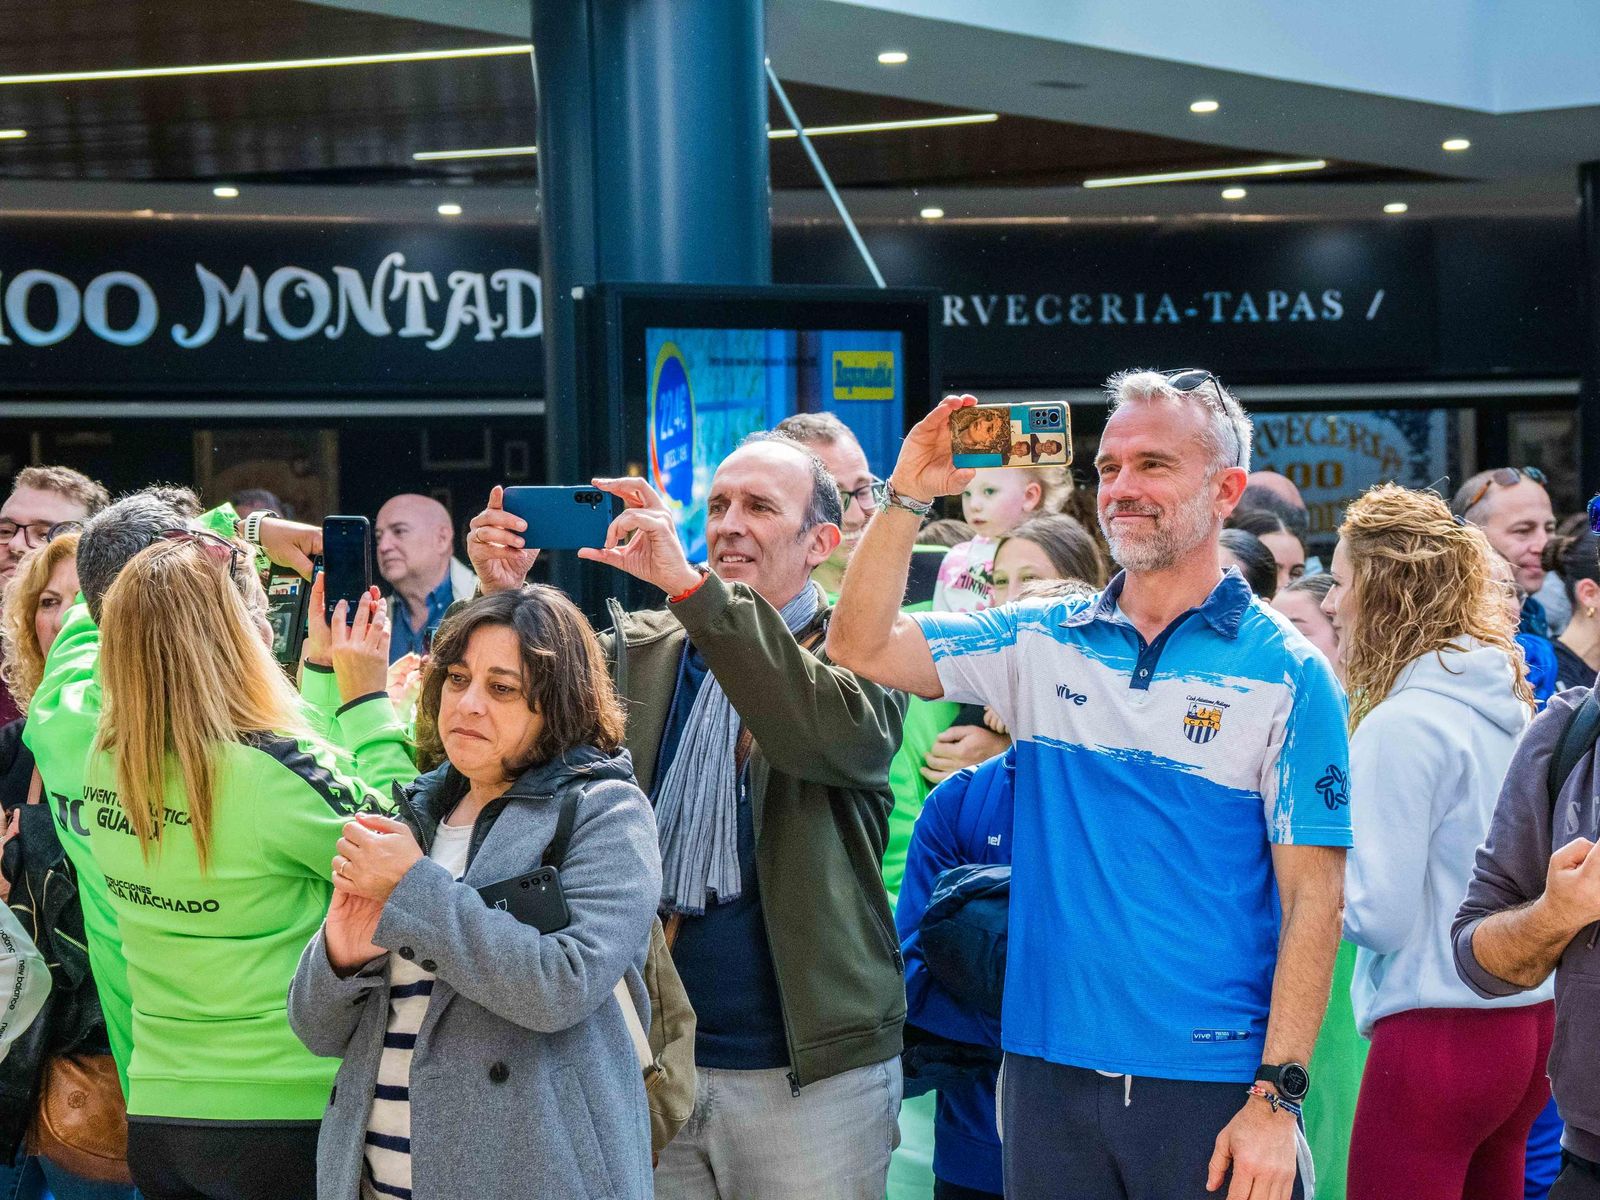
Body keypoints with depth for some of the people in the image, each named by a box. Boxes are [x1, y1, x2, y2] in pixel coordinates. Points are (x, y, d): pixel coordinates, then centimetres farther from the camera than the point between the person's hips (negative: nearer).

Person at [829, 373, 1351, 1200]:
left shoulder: (1286, 674, -4)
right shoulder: (1040, 643, 7)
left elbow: (1311, 899, -7)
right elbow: (860, 648, 3)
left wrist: (1277, 1097, -12)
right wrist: (909, 495, -8)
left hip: (1210, 1083, -3)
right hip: (1049, 1070, 3)